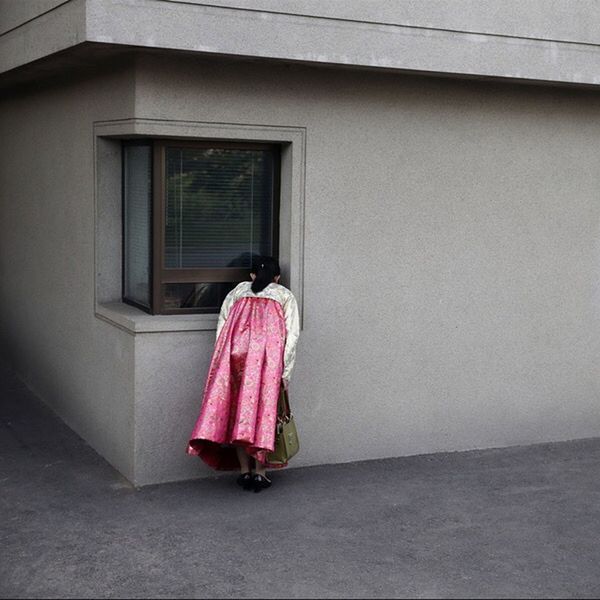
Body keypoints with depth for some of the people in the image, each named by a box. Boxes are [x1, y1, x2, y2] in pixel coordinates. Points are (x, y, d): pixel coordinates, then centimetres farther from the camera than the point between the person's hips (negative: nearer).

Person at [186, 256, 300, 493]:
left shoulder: (239, 290, 26)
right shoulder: (285, 296, 20)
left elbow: (222, 323, 17)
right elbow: (292, 334, 8)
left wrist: (223, 357, 17)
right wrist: (285, 373, 8)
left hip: (236, 351, 2)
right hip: (267, 354, -2)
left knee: (236, 409, 8)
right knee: (263, 407, 5)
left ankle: (244, 471, 11)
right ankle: (259, 471, 6)